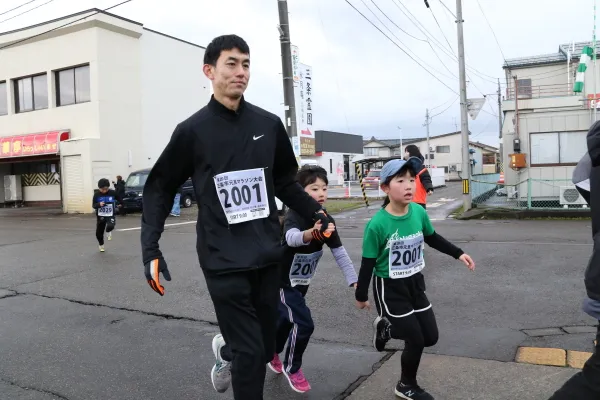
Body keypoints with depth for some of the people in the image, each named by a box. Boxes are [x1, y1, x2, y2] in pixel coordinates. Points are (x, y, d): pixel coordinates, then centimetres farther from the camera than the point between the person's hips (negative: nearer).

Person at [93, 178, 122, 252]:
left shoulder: (113, 193, -9)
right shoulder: (96, 194, -9)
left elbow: (120, 200, 9)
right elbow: (93, 205, -7)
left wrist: (118, 203, -5)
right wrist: (99, 204, -23)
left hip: (110, 215, -2)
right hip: (100, 216, 2)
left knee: (110, 226, -31)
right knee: (99, 233, 9)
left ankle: (108, 232, 7)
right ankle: (101, 245, 39)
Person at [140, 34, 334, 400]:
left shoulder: (269, 124, 4)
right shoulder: (193, 130, -4)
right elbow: (161, 189, 1)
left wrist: (315, 212, 3)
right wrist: (151, 247, -7)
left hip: (267, 256, 4)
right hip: (223, 260, -3)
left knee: (266, 347, 15)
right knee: (249, 353, -3)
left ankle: (226, 350, 47)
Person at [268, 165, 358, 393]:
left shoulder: (326, 220, -10)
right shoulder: (294, 216, -28)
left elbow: (340, 253, -9)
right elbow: (292, 238, -51)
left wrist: (354, 281, -17)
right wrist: (311, 233, -72)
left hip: (302, 281, 7)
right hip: (283, 281, -7)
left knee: (287, 319, 22)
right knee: (304, 324, -11)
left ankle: (271, 354, 49)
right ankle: (292, 368, 15)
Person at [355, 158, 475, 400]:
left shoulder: (419, 212, -9)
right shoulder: (377, 225, -25)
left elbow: (432, 238, 11)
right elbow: (368, 263, -15)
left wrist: (458, 254, 10)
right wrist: (361, 295, -6)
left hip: (414, 283, 6)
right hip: (389, 288, -6)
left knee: (431, 337, 12)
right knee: (416, 340, 1)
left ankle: (387, 327, 37)